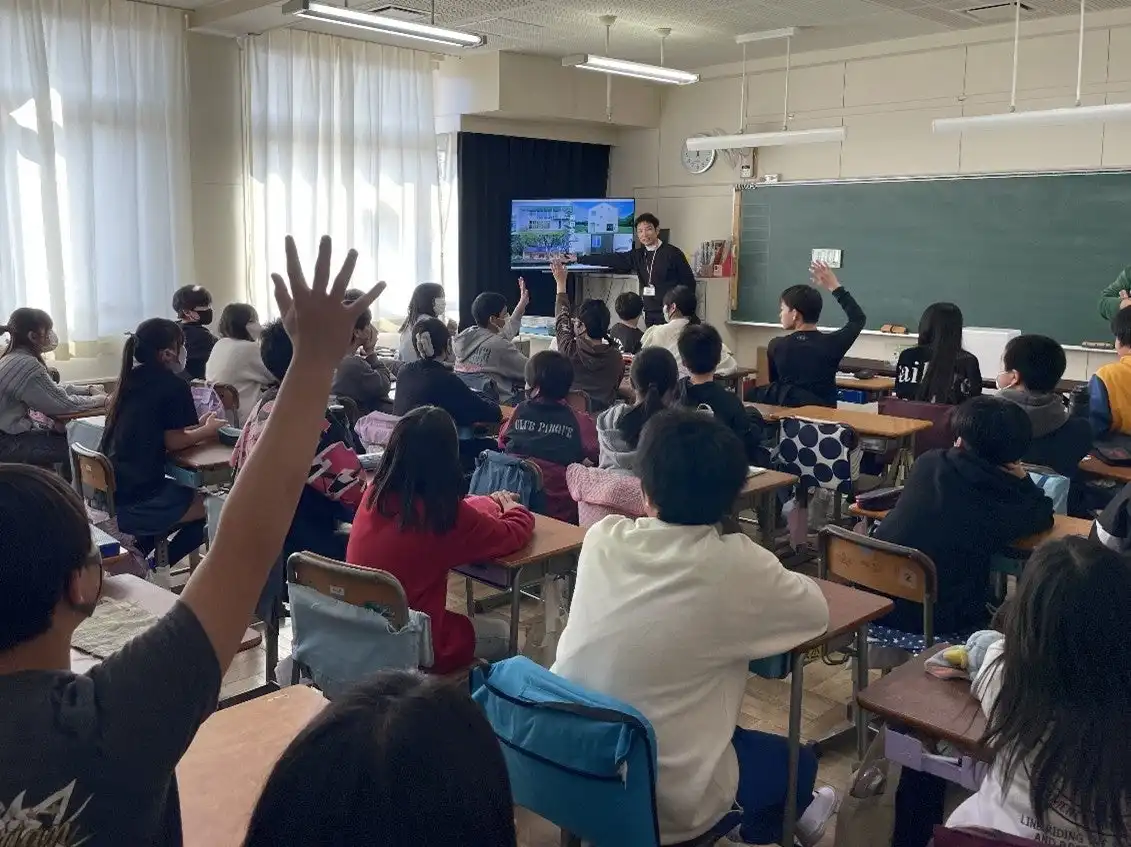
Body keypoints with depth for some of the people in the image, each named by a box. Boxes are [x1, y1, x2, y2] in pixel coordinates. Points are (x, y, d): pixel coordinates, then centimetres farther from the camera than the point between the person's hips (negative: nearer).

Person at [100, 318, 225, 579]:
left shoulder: (132, 379, 12)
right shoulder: (173, 384, -10)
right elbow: (173, 441, -10)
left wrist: (198, 425, 18)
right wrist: (208, 430, 6)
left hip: (107, 491, 8)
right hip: (132, 500, -8)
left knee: (186, 497, 26)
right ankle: (153, 569, 9)